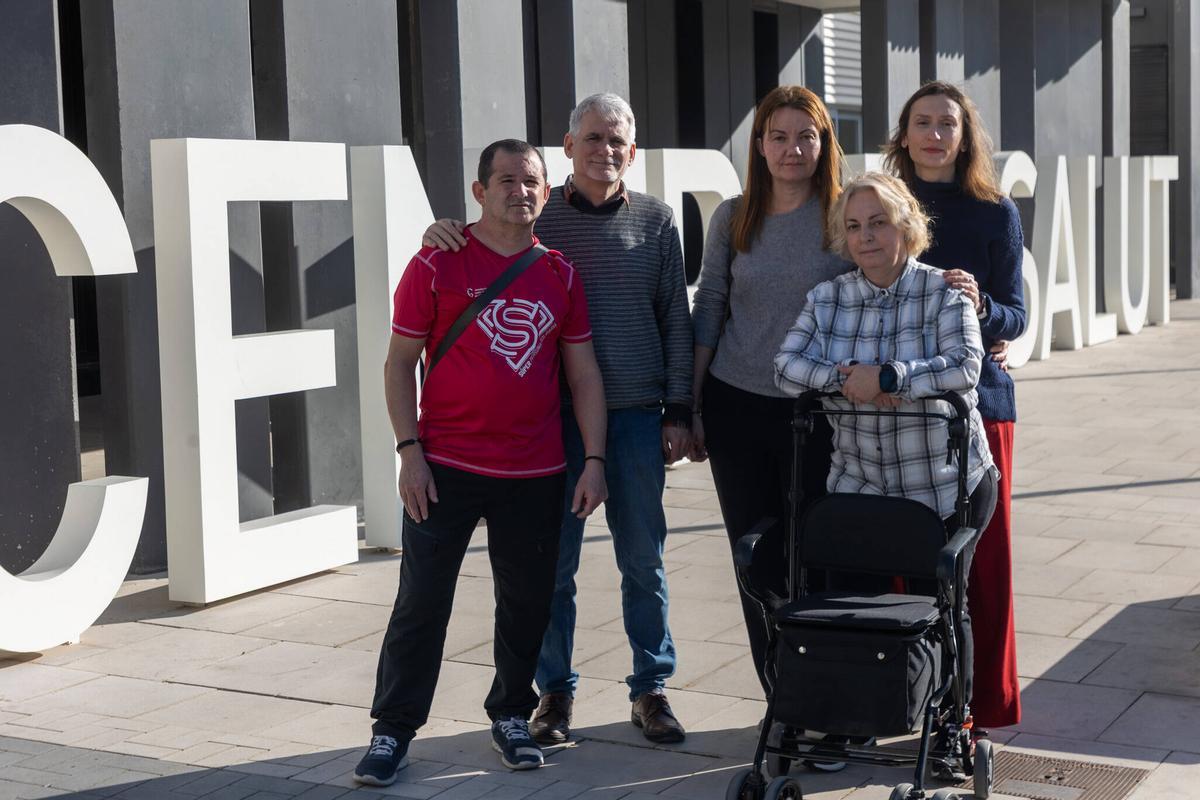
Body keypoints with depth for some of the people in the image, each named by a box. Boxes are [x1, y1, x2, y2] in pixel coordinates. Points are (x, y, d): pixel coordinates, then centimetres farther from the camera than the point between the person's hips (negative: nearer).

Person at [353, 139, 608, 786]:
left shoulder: (560, 274, 8)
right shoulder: (438, 265, -2)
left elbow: (583, 372, 10)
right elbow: (399, 362, -1)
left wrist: (594, 459, 3)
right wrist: (409, 451, -8)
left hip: (535, 476, 3)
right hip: (446, 469, -3)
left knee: (526, 601, 10)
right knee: (422, 601, 1)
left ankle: (511, 715, 28)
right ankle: (393, 730, 11)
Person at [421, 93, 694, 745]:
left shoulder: (655, 220, 6)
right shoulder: (537, 217, 3)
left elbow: (676, 321, 8)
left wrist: (678, 411, 4)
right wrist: (441, 236, -11)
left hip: (638, 416, 1)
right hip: (555, 415, 0)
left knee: (644, 560, 7)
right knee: (553, 560, 5)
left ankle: (651, 688, 19)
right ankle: (555, 690, 18)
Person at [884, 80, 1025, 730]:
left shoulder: (995, 214, 2)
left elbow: (1015, 318, 0)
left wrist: (981, 308, -22)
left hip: (976, 402, -1)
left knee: (980, 555, 0)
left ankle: (981, 700, 11)